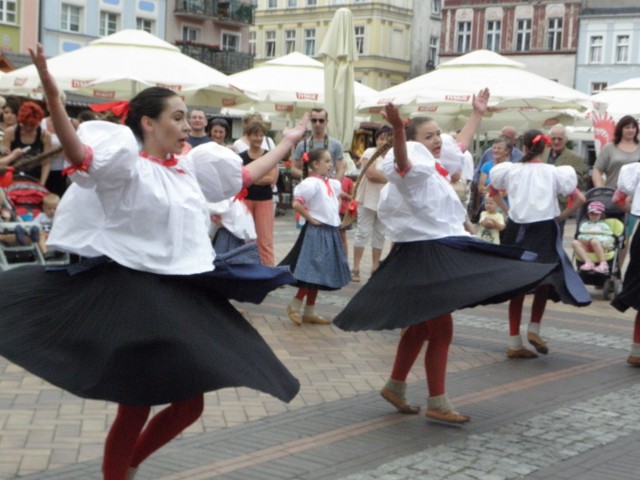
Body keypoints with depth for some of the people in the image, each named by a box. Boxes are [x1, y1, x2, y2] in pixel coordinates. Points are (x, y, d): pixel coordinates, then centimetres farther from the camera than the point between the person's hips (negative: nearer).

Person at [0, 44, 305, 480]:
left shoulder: (190, 168, 13)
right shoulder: (128, 165, -10)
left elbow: (245, 176, 27)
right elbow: (80, 155, -30)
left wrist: (287, 143, 34)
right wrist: (53, 95, -44)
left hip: (186, 296, 8)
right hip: (136, 293, -8)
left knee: (190, 404, 14)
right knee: (136, 408, -1)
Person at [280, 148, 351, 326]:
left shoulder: (333, 183, 10)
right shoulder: (311, 183, -15)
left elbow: (338, 199, 31)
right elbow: (296, 204, -25)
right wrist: (310, 218, -16)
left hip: (330, 231, 8)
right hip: (316, 232, -8)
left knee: (318, 275, 11)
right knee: (312, 273, -8)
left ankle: (309, 312, 17)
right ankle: (294, 306, 6)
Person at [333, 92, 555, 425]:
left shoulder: (437, 165, 13)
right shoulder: (414, 169, -14)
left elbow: (461, 143, 33)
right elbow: (402, 162, -40)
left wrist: (477, 113, 42)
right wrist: (397, 129, -57)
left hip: (443, 249, 10)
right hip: (422, 252, -10)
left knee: (421, 326, 17)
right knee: (441, 330, -7)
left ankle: (395, 387, 31)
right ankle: (437, 404, 1)